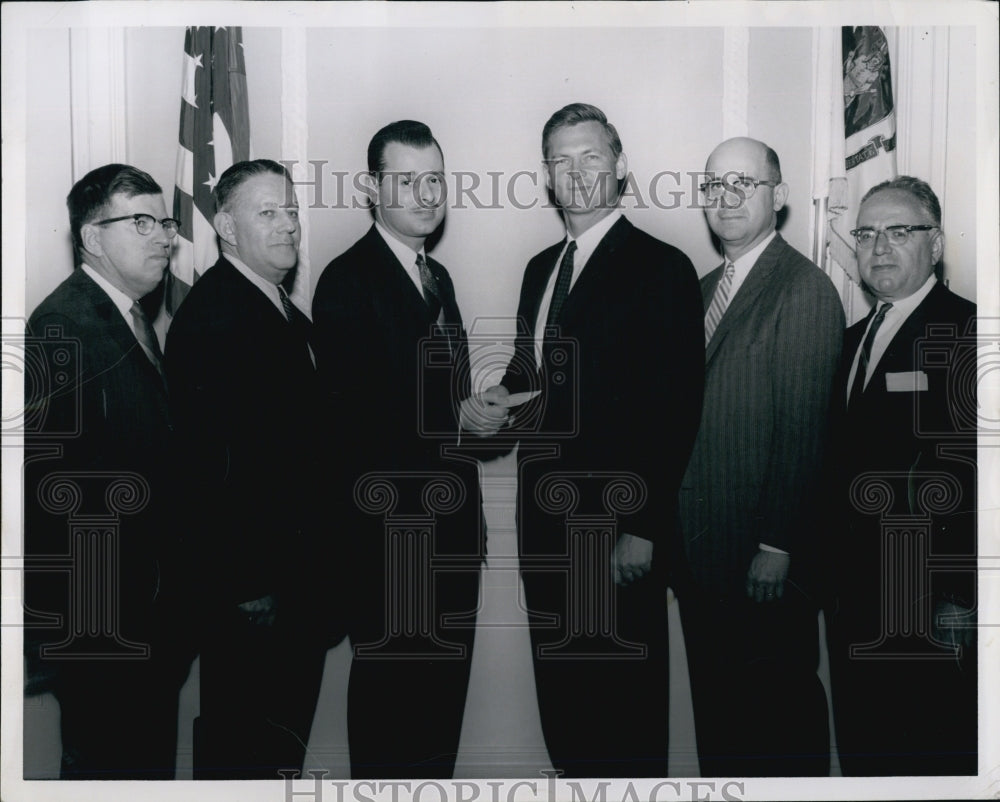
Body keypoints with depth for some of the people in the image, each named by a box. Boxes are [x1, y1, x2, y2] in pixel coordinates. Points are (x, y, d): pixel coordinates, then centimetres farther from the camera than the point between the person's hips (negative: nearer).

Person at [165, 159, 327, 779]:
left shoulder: (284, 310, 10)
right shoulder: (210, 316, -19)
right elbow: (210, 461, -23)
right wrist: (246, 583, -21)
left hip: (296, 567, 9)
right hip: (250, 579, -9)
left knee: (285, 732, 22)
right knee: (239, 742, 8)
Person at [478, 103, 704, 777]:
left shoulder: (662, 267, -9)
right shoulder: (540, 268, 13)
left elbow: (677, 409, -13)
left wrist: (643, 530, -17)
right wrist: (502, 406, -1)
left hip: (620, 529, -6)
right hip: (546, 520, 7)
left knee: (626, 702, 6)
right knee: (559, 691, 16)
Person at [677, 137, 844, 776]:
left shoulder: (805, 290, -12)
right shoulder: (705, 290, 13)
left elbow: (803, 429, -17)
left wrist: (776, 546, -18)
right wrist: (674, 530, 9)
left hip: (765, 559, -7)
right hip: (699, 551, 8)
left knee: (782, 707, 8)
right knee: (716, 706, 19)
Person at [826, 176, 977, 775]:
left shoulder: (966, 331, -11)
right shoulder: (854, 338, 15)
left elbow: (975, 472, -17)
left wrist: (963, 601, -19)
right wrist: (833, 577, 11)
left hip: (930, 604, -7)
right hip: (855, 597, 8)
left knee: (935, 756, 5)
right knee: (861, 749, 17)